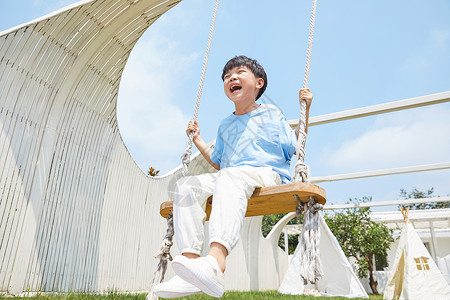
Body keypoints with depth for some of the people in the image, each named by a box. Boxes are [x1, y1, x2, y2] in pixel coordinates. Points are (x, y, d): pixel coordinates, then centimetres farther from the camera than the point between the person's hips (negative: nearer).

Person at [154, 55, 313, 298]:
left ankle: (216, 261, -57)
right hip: (227, 177, 6)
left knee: (230, 176, -39)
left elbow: (295, 148, 8)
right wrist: (197, 139, 32)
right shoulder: (225, 125, 27)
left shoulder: (271, 113, 14)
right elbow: (217, 162, 34)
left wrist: (305, 112, 2)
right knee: (185, 185, -19)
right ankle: (190, 257, -32)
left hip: (268, 174, -5)